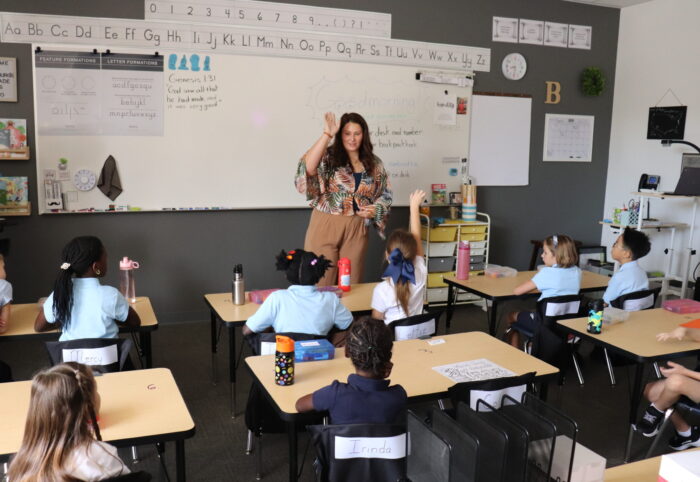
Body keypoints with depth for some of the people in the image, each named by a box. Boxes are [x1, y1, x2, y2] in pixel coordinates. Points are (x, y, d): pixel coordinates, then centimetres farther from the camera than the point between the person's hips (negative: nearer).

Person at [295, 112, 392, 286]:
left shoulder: (374, 164, 8)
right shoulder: (328, 157, -4)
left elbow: (385, 195, 16)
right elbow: (308, 167, -25)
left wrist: (375, 209, -5)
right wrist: (327, 134, -26)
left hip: (356, 229, 3)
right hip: (325, 226, -3)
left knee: (350, 284, 10)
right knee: (321, 283, 3)